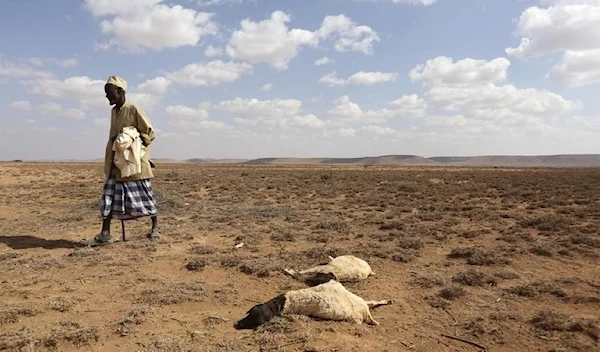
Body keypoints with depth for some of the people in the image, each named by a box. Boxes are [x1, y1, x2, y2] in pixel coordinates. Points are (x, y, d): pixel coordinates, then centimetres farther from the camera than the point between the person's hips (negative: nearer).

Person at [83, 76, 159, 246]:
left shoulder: (134, 109, -10)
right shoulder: (113, 111, 12)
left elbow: (150, 134, -10)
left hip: (135, 162, -7)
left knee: (144, 195, 2)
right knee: (109, 195, 3)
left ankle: (155, 226, 19)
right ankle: (105, 234, 8)